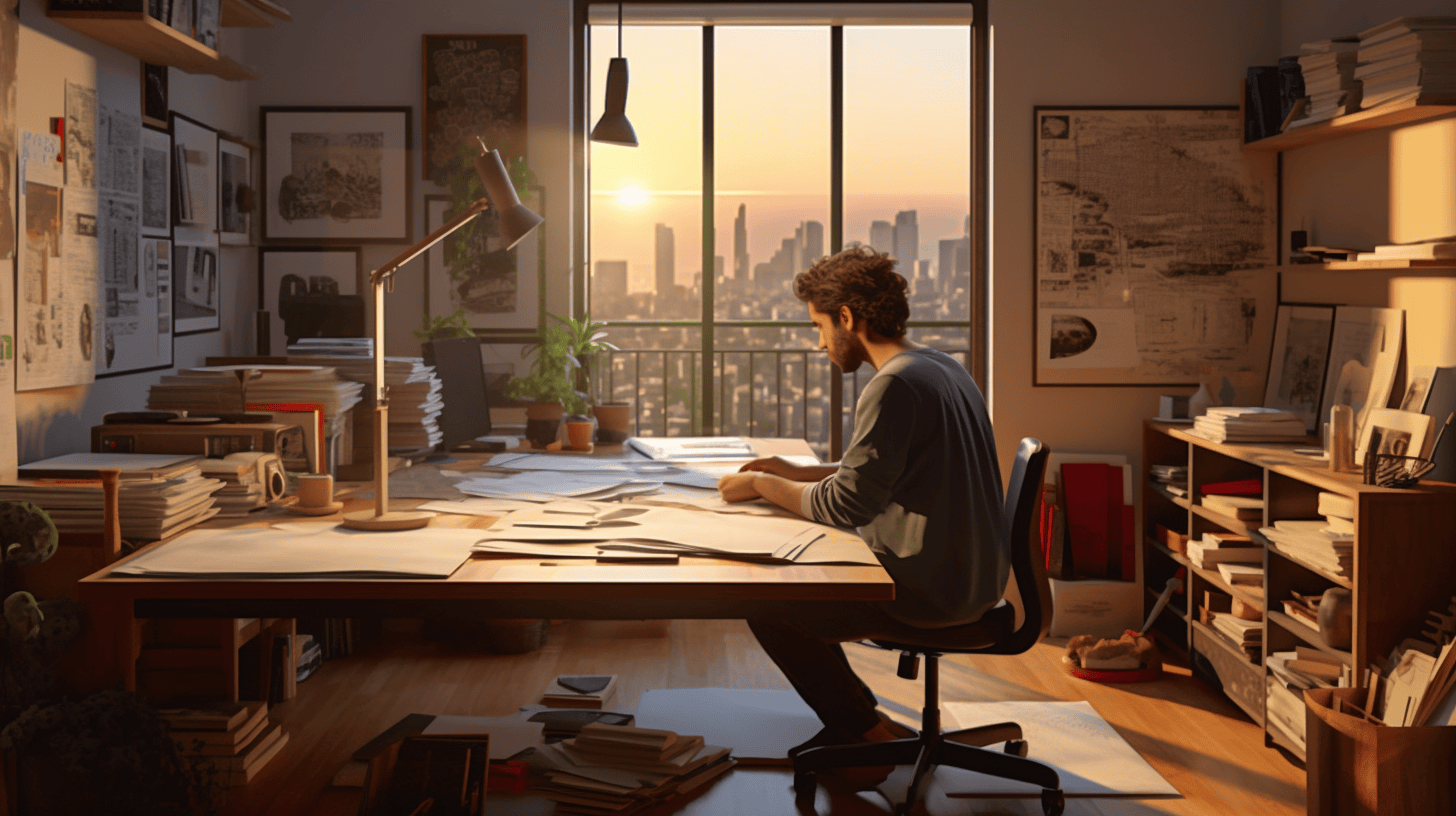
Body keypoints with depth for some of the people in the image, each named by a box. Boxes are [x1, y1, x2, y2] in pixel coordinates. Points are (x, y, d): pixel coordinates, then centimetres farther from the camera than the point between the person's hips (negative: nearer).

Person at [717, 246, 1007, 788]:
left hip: (931, 590, -10)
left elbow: (844, 505, -20)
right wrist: (797, 473, 16)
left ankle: (871, 738, 11)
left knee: (765, 605, 0)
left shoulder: (895, 386, -21)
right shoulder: (941, 367, 11)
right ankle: (857, 720, 25)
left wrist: (762, 485, -6)